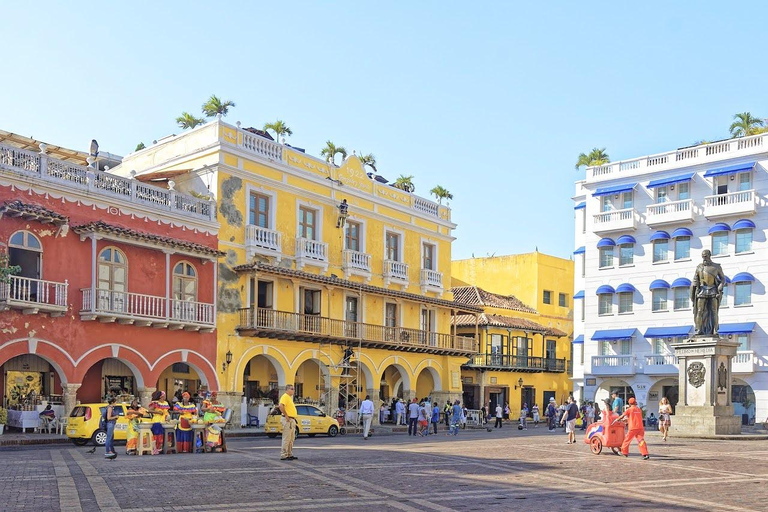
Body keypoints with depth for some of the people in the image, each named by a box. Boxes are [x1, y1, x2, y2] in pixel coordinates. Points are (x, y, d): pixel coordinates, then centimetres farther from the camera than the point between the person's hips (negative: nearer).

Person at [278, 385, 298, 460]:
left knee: (291, 439, 14)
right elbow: (281, 406, -28)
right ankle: (284, 455, -5)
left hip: (292, 420, 10)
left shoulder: (290, 397, 19)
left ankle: (290, 454, 21)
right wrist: (286, 416, -24)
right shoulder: (285, 396, -13)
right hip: (288, 420, -10)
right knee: (286, 438, -8)